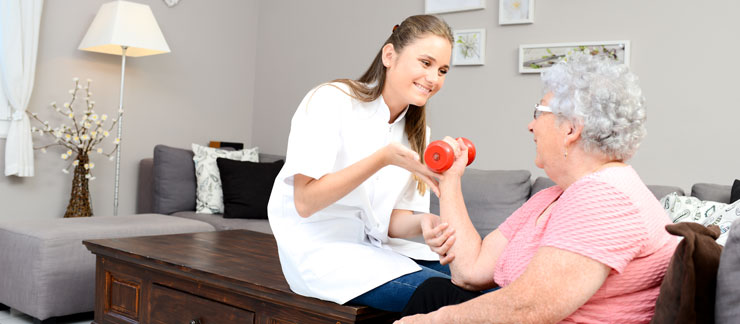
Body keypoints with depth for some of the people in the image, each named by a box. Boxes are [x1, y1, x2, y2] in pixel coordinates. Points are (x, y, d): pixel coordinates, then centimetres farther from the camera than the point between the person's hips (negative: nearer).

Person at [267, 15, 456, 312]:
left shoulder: (417, 131, 9)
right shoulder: (331, 101, -12)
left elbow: (392, 220, 4)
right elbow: (305, 201, -19)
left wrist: (423, 222, -19)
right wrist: (382, 158, -27)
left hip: (375, 246, 7)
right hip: (320, 247, -6)